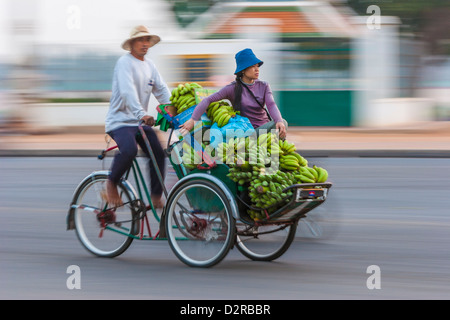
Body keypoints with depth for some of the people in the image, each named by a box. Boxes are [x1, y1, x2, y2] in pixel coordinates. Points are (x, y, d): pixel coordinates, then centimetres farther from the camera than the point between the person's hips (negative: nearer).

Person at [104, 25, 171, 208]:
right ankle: (111, 183, -9)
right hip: (120, 120, -7)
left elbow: (161, 90, 11)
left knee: (158, 153, -9)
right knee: (129, 150, -32)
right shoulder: (125, 62, -10)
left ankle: (156, 197, 1)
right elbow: (128, 91, -25)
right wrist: (141, 114, -39)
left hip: (141, 122, 7)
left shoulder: (149, 65, 15)